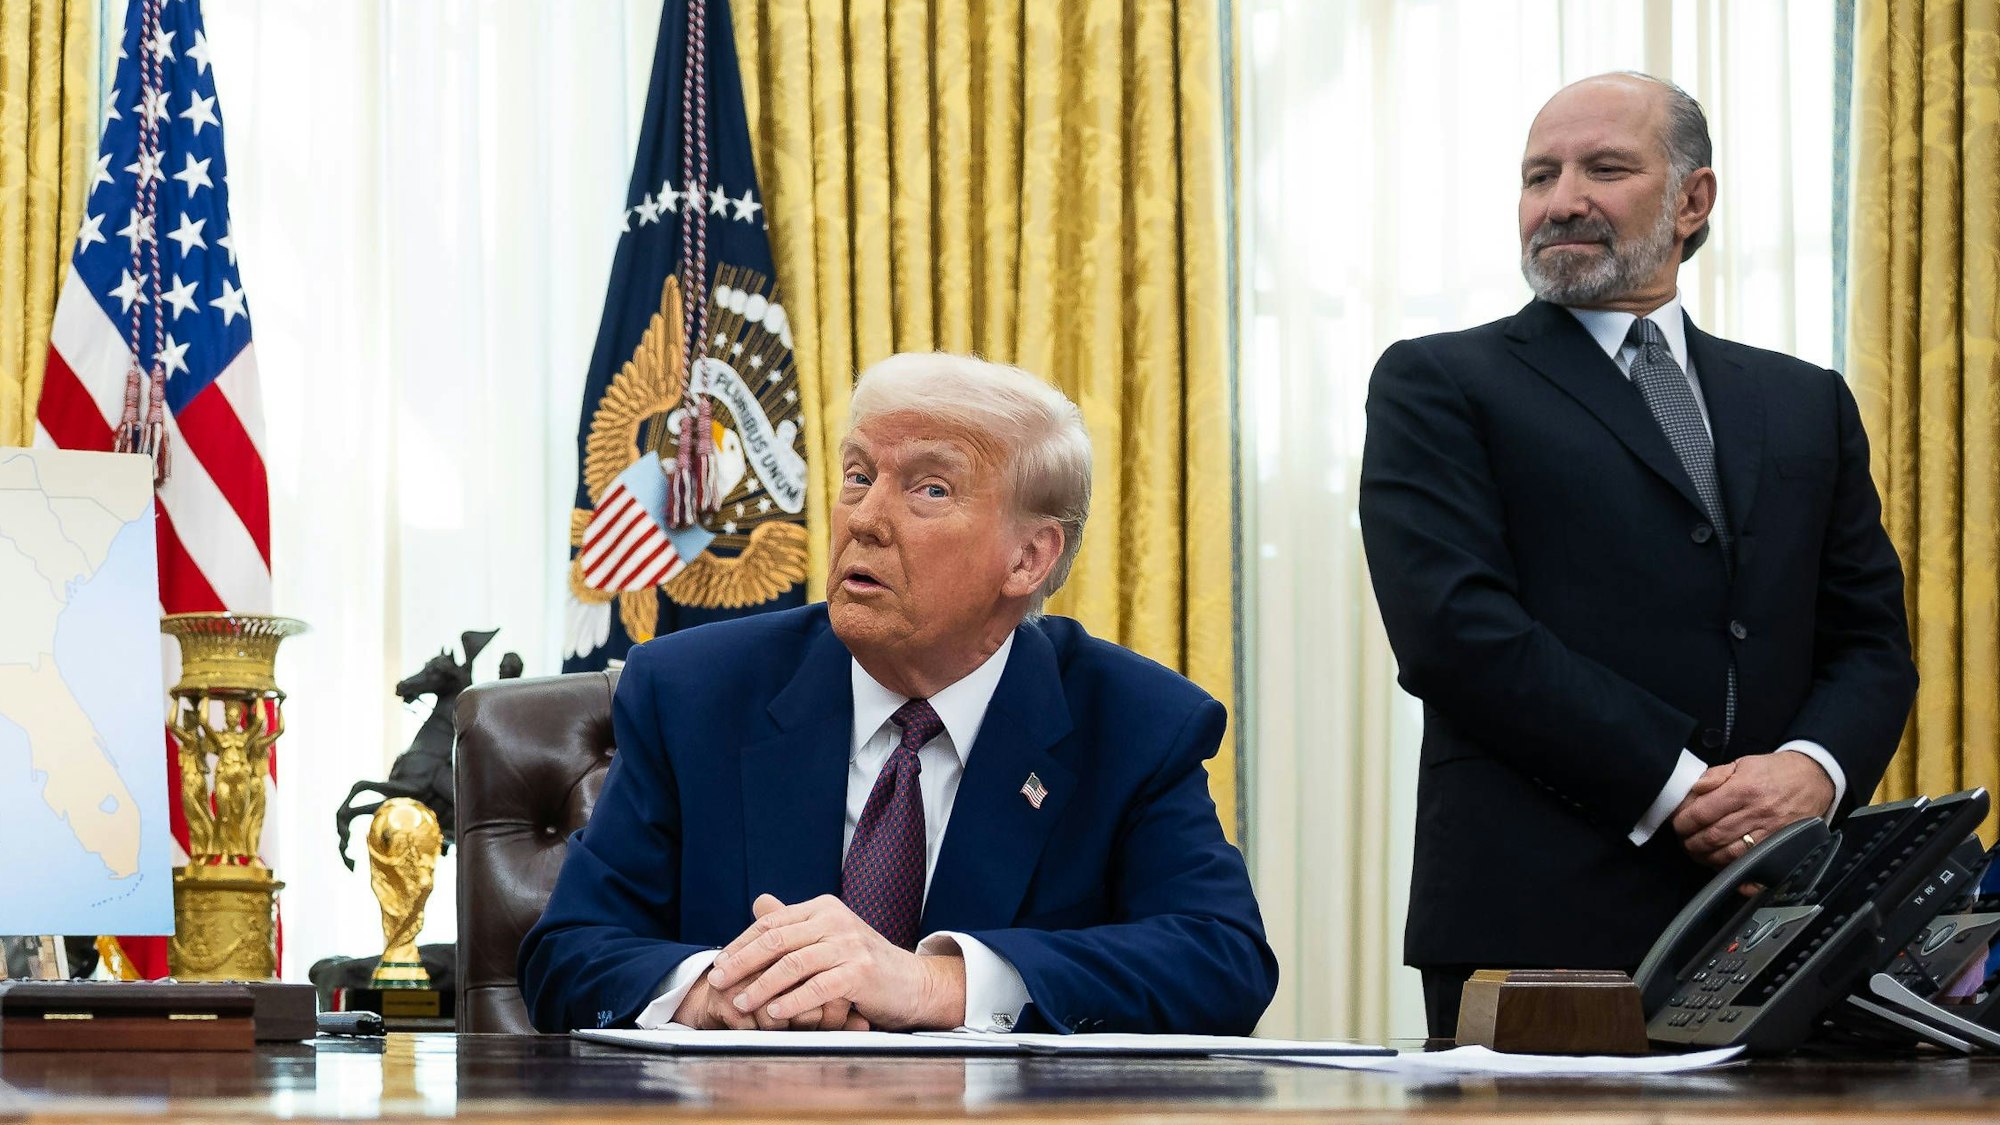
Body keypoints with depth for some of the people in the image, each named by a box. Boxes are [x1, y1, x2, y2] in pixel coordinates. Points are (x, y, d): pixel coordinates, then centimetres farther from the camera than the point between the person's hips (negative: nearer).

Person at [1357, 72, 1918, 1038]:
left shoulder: (1806, 405, 18)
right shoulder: (1437, 386, 4)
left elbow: (1870, 641, 13)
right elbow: (1453, 629, -9)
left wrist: (1813, 769, -10)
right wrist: (1677, 790, -14)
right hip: (1534, 921, -3)